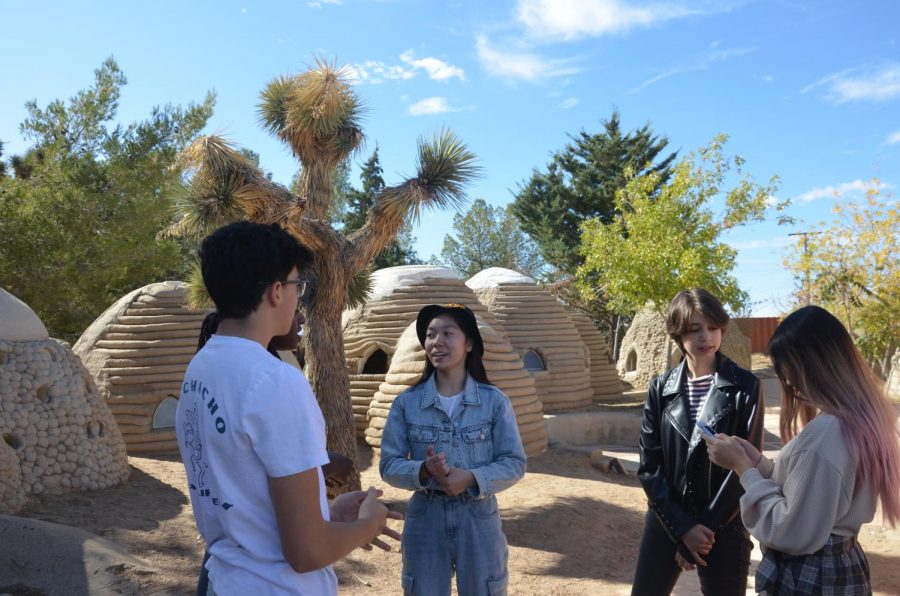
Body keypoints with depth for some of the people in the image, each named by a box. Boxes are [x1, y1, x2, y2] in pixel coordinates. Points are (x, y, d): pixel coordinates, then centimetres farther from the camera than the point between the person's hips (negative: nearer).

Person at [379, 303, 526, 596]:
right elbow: (389, 464, -2)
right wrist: (424, 470, -22)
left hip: (478, 520, 0)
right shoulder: (406, 403, -4)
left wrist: (471, 478, -21)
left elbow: (514, 463, -5)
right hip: (425, 521, 1)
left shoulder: (494, 401, -6)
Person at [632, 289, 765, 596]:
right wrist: (682, 526, -10)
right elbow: (649, 466, -1)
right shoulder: (661, 388, 0)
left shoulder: (745, 387, -5)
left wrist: (707, 527, -10)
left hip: (723, 527, -2)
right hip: (666, 521, 2)